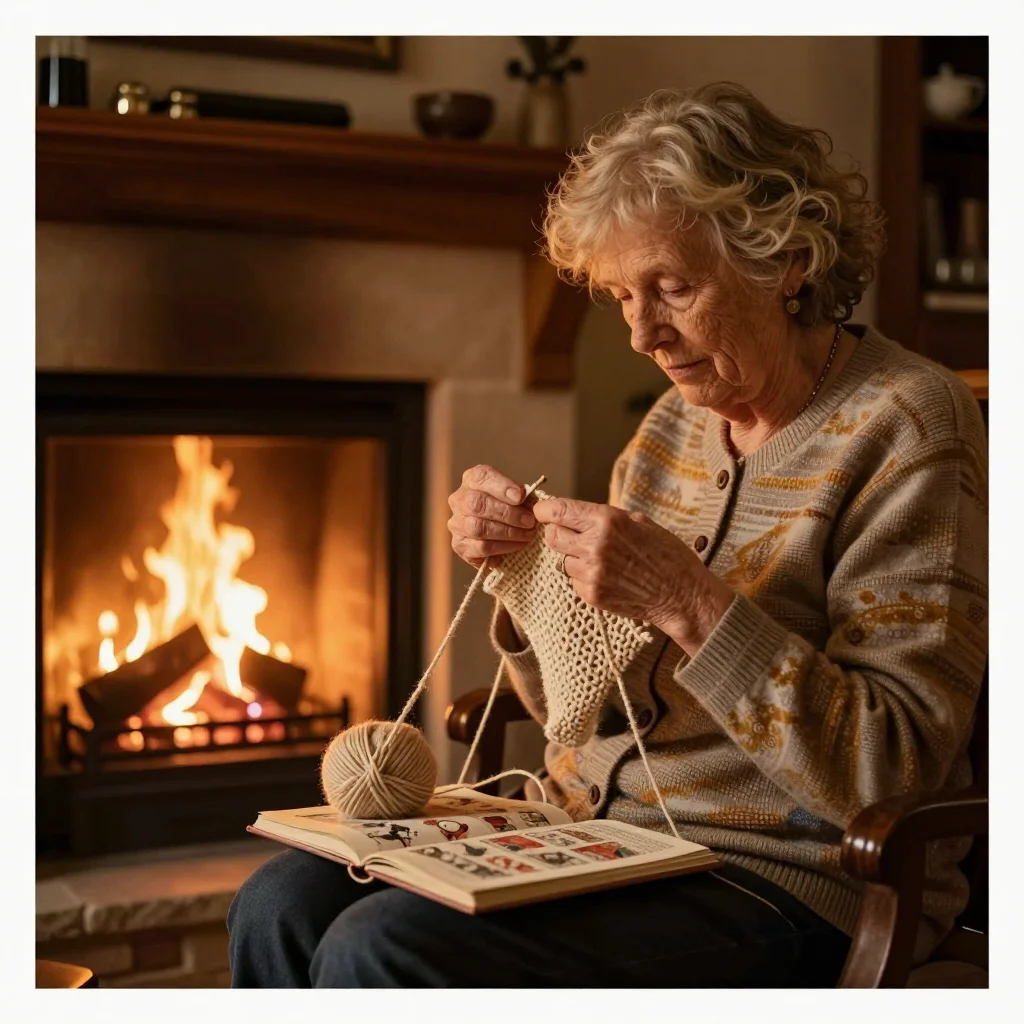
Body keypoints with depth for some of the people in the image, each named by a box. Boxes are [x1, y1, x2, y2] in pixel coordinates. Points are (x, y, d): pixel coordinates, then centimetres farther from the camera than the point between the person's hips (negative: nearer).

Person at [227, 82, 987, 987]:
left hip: (781, 885, -7)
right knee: (283, 907, -10)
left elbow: (891, 771, -19)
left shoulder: (903, 428, -12)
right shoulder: (678, 423, 10)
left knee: (379, 952, -23)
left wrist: (687, 601, -26)